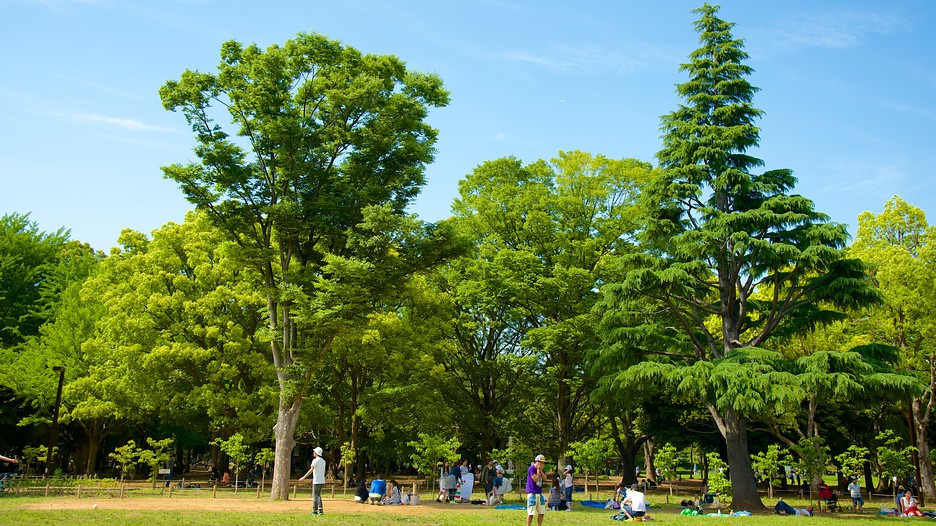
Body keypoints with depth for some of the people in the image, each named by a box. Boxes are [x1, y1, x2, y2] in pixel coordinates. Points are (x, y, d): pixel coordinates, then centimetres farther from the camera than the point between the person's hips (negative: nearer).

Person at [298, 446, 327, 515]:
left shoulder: (315, 460, -11)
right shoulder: (323, 461, 13)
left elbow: (311, 470, -20)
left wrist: (303, 477, -20)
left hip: (317, 481, -8)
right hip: (322, 481, 8)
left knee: (315, 496, -2)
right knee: (318, 495, 15)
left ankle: (315, 511, -1)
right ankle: (320, 510, 8)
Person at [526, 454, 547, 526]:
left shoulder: (541, 470, 12)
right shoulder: (531, 468, -12)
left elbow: (545, 479, 3)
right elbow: (535, 479, -18)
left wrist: (541, 470, -5)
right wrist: (538, 470, -12)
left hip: (539, 494, 8)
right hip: (532, 493, -8)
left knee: (542, 512, 8)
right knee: (531, 513, -6)